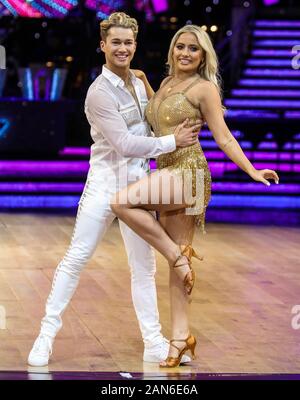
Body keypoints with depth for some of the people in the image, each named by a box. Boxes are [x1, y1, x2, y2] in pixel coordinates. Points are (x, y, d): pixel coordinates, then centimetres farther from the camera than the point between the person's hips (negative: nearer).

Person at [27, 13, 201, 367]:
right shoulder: (100, 92, -14)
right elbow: (124, 144, -18)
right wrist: (172, 142, -15)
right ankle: (47, 334, 7)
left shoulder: (138, 83, 10)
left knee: (144, 267, 9)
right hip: (106, 184, -6)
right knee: (76, 258, -2)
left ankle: (154, 344, 14)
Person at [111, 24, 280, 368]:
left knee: (121, 202, -25)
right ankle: (181, 336, 11)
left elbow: (224, 138, -6)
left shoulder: (204, 88, -5)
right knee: (177, 261, 7)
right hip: (167, 173, 7)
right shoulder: (166, 83, 16)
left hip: (188, 171, -7)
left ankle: (179, 254, -12)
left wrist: (252, 171, -16)